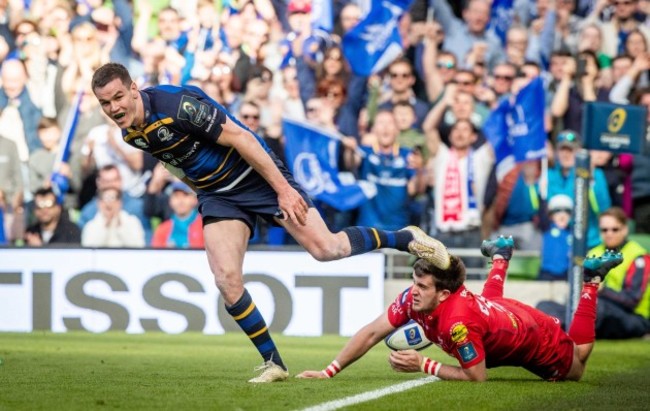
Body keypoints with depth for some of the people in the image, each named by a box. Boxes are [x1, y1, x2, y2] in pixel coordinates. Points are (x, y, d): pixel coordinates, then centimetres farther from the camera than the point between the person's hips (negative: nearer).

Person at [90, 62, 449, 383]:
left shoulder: (177, 105, -29)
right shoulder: (130, 134, -5)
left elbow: (241, 137, -24)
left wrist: (283, 189, -23)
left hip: (254, 176, -6)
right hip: (216, 196, 6)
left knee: (325, 248, -9)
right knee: (227, 280, -12)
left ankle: (406, 239, 15)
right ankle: (273, 363, 2)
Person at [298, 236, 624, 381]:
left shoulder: (459, 322, -47)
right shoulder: (414, 298, -29)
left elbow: (476, 377, -36)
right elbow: (370, 334, -23)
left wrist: (424, 366, -38)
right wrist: (329, 371, -30)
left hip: (541, 342, -6)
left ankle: (592, 281, 31)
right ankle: (500, 256, 50)